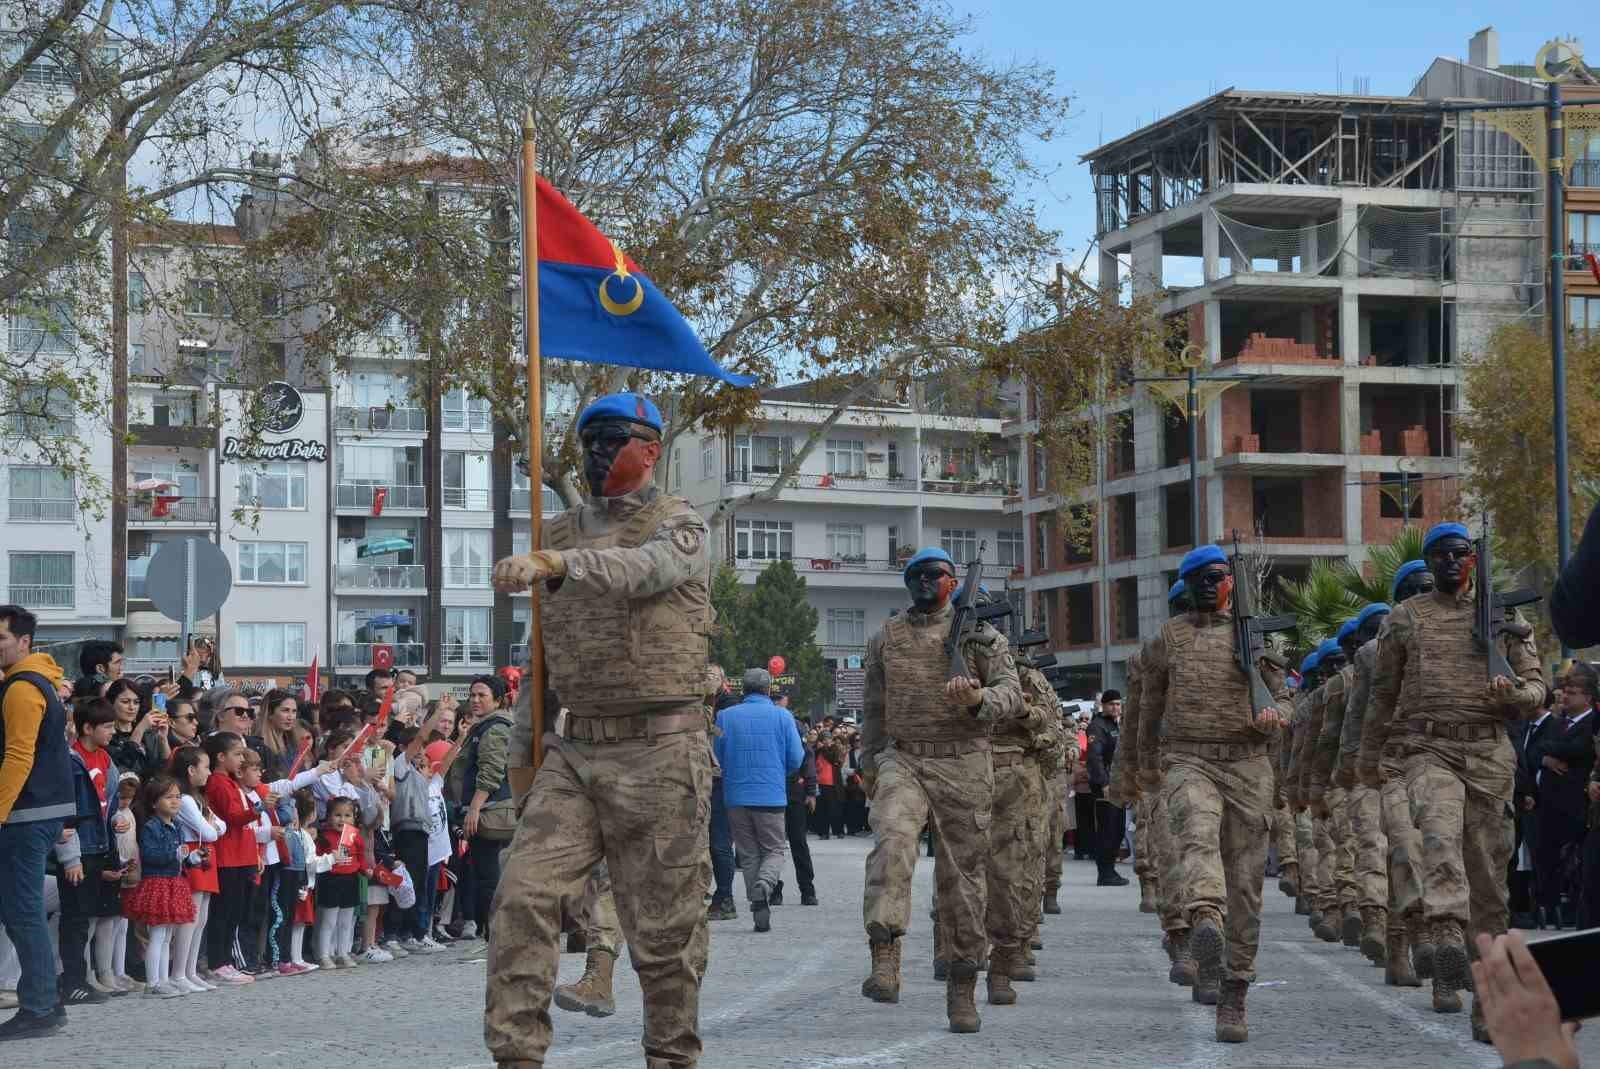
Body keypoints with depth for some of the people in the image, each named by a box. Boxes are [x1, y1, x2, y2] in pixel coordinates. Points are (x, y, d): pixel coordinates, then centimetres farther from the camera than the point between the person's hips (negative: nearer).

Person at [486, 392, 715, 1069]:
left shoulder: (680, 525, -1)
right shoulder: (560, 534, 16)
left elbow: (643, 568, -25)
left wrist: (554, 563, -41)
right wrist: (522, 747, 14)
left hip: (660, 754, -5)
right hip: (575, 751, 5)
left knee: (664, 924, 1)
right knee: (522, 894, -10)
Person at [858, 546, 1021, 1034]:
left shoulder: (980, 636, 6)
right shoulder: (886, 638, 13)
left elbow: (1011, 695, -4)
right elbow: (873, 710, 20)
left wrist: (976, 699, -25)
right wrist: (870, 770, 18)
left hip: (963, 765, 0)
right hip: (902, 760, 1)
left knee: (963, 875, 2)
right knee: (892, 841, -28)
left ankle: (962, 988, 14)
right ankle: (884, 963, -35)